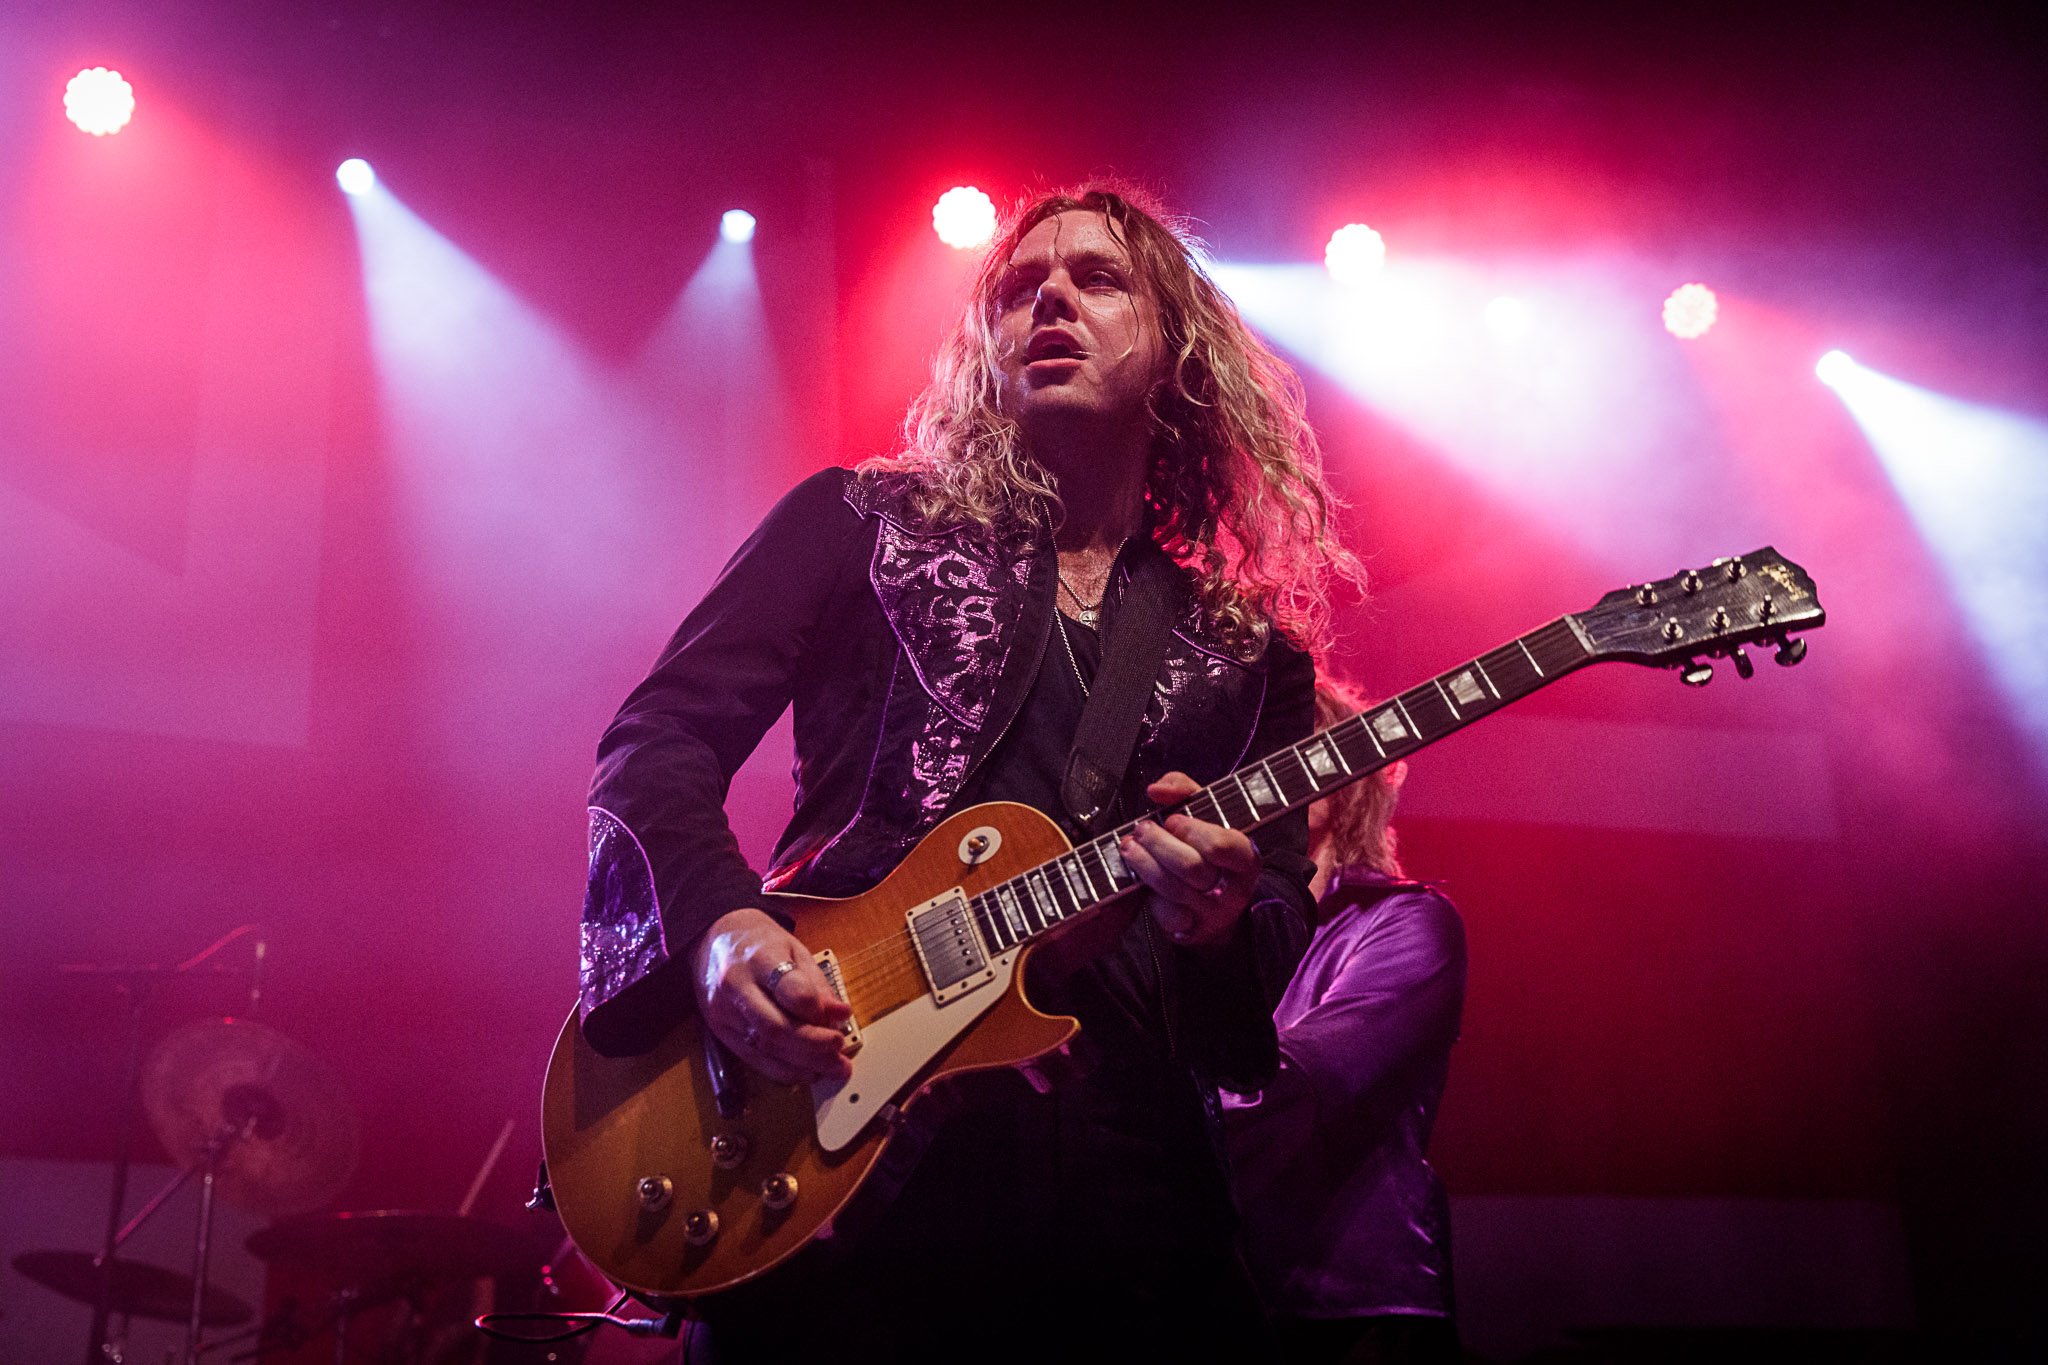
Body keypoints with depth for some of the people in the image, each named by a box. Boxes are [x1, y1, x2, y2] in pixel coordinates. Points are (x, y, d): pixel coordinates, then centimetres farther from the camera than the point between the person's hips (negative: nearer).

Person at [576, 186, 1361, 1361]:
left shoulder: (1251, 651, 12)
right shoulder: (860, 522, 9)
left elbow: (1274, 1001, 10)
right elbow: (658, 737, 3)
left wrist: (1220, 926, -14)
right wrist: (717, 923, -17)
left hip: (1121, 1186, 2)